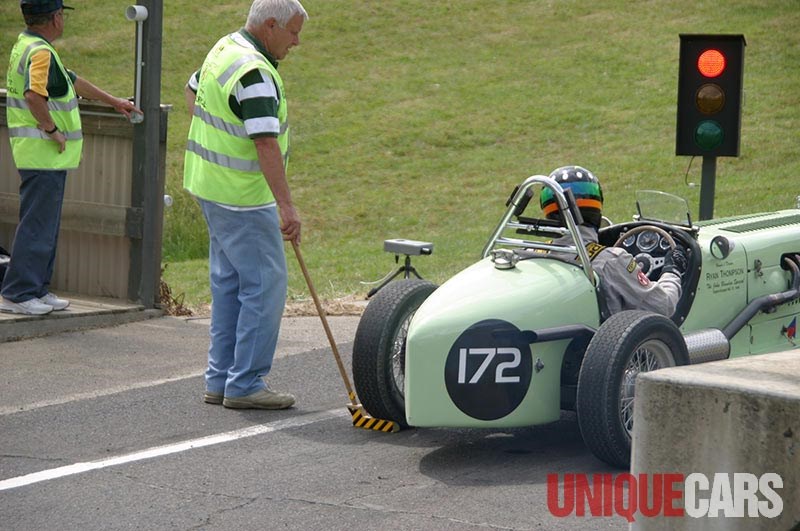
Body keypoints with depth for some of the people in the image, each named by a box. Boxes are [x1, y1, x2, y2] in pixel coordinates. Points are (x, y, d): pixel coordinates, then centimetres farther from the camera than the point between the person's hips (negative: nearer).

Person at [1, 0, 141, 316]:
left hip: (48, 156, 10)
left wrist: (114, 102, 34)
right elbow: (34, 96, -33)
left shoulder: (28, 46, 17)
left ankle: (37, 290, 20)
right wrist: (53, 129, -19)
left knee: (46, 226, 15)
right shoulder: (41, 53, -16)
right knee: (37, 227, -7)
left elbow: (72, 82, 28)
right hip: (44, 154, -10)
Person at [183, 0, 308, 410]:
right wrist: (286, 206, -32)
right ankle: (245, 384, -3)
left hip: (210, 186, 10)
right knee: (265, 283, -5)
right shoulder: (254, 73, -22)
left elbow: (192, 92, 27)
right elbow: (266, 143, -29)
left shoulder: (225, 49, 9)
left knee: (229, 283, 14)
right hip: (242, 196, -10)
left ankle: (220, 380, 18)